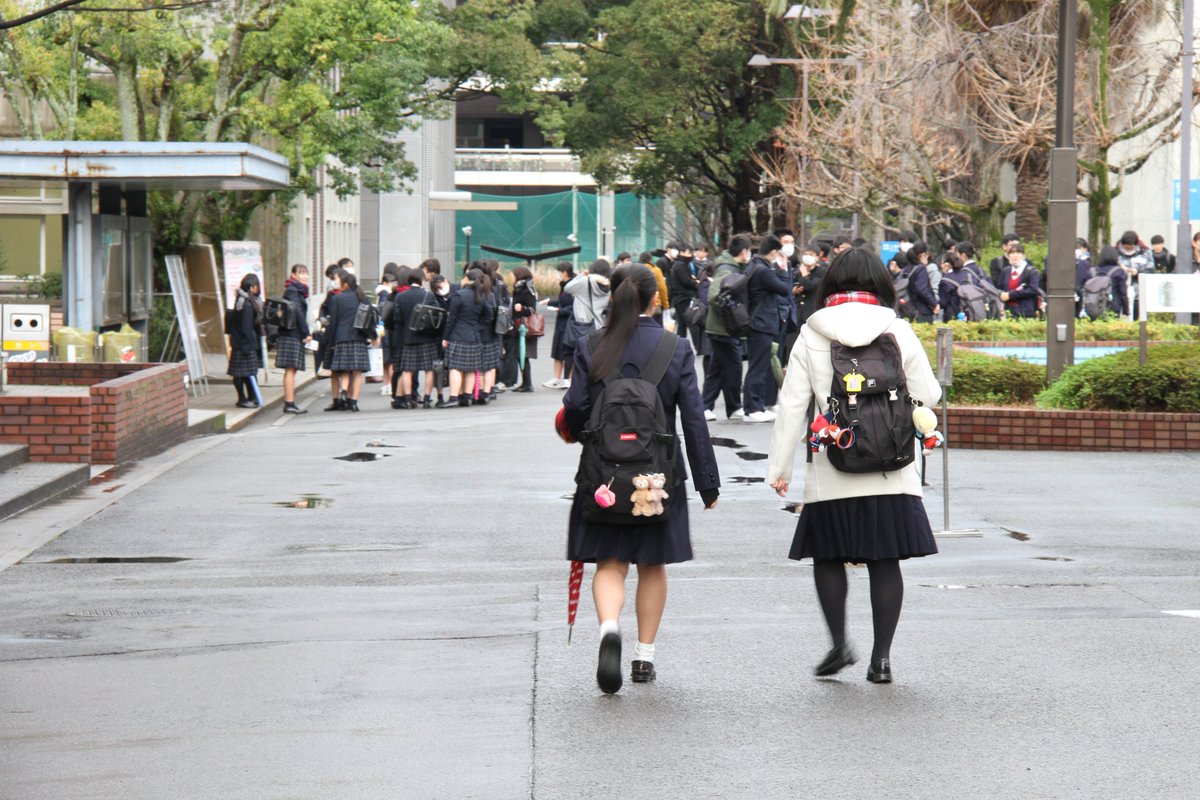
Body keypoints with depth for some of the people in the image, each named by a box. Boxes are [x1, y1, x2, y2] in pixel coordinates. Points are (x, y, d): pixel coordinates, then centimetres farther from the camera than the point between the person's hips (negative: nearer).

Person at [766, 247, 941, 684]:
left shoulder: (811, 336, -1)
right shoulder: (899, 332, 0)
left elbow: (792, 405, -1)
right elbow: (927, 395, 4)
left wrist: (779, 467, 4)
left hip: (831, 476, -1)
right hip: (891, 471, 1)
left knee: (828, 557, 14)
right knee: (885, 562, 6)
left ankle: (839, 642, 4)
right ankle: (881, 656, 6)